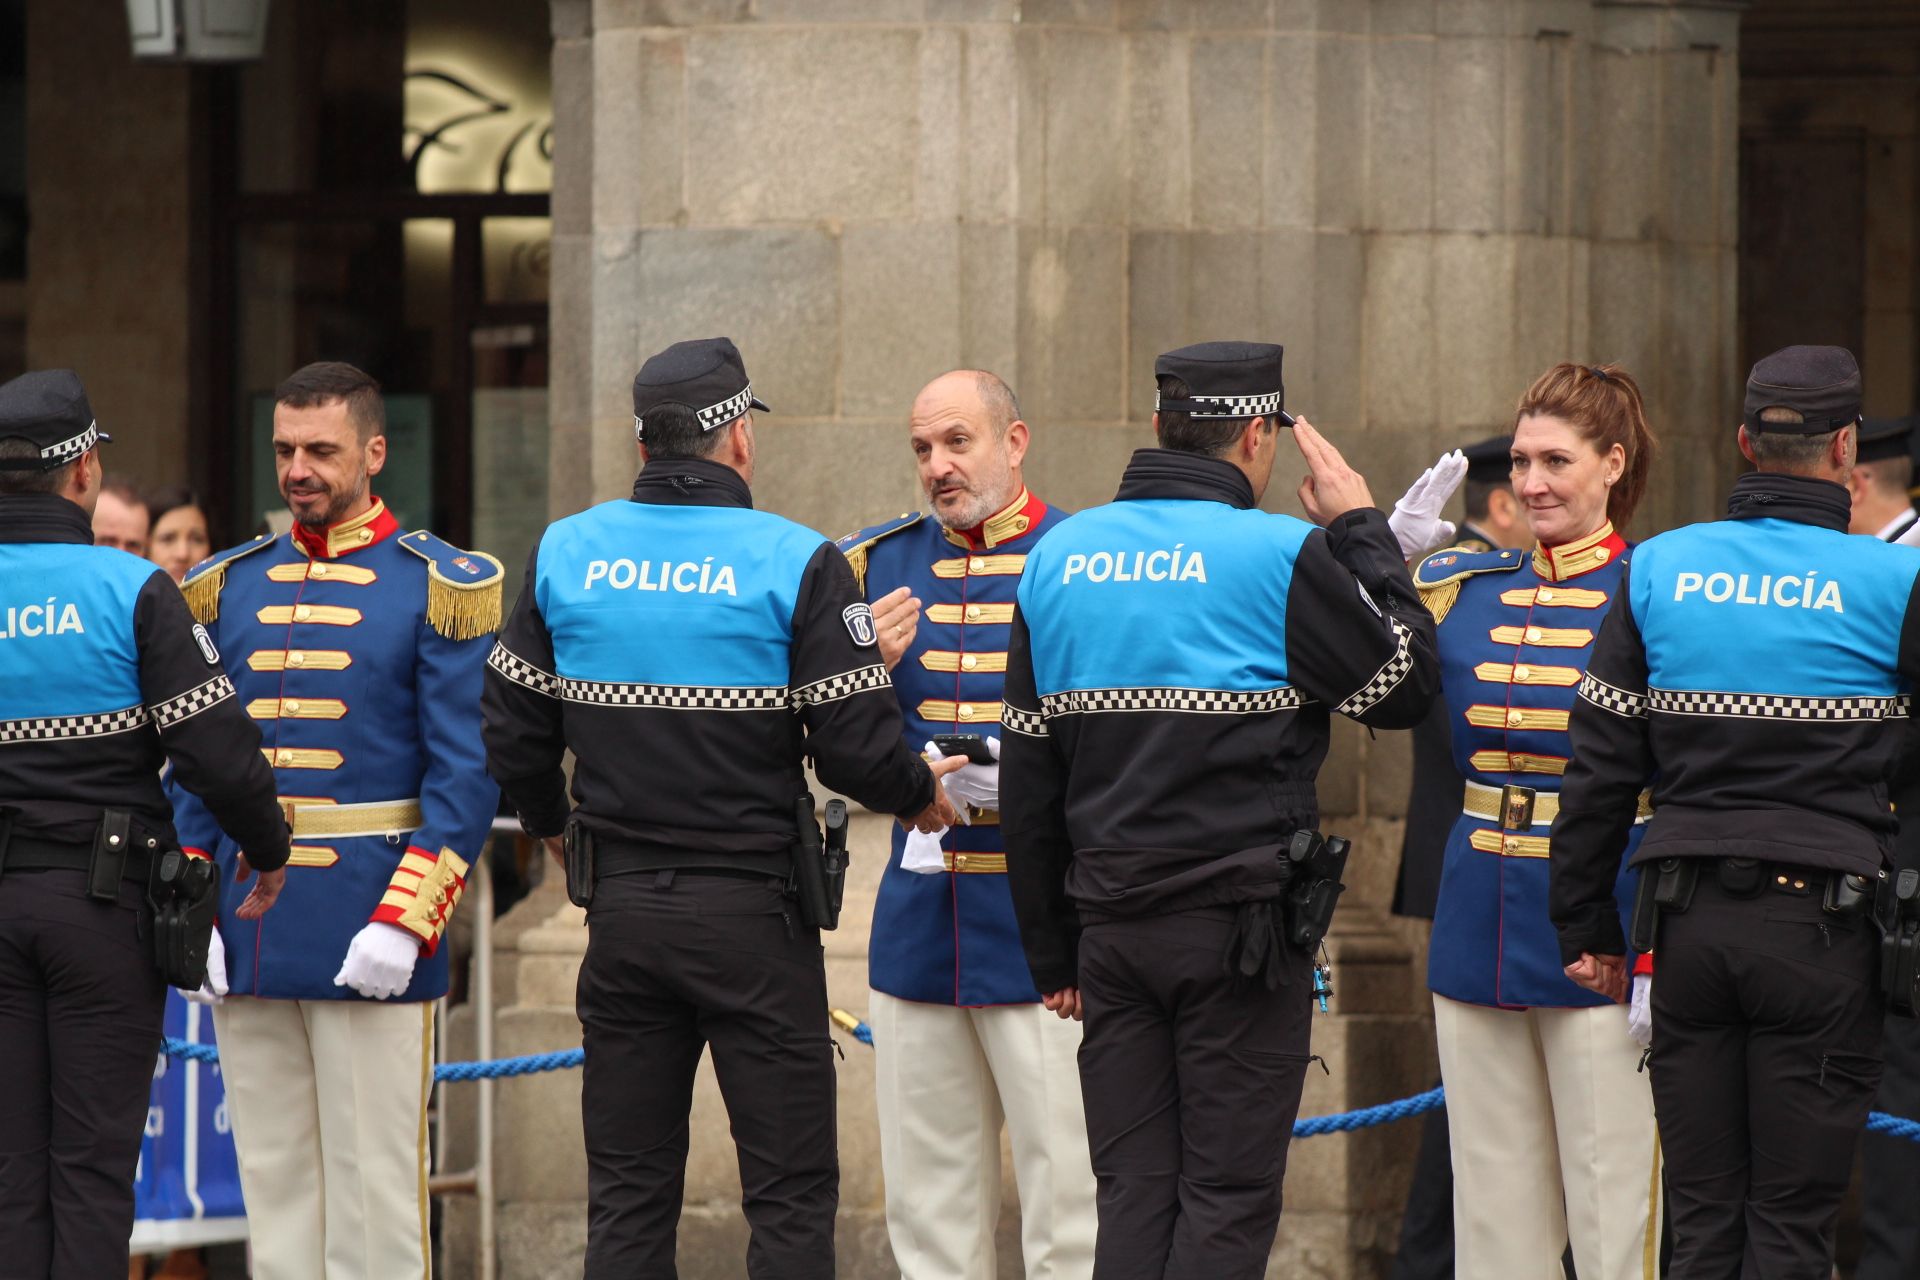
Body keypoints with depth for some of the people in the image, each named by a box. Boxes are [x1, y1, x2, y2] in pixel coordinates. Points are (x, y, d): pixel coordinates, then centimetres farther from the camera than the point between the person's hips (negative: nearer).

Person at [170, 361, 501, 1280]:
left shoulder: (442, 588, -3)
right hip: (247, 938, 5)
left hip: (370, 940, -5)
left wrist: (404, 922, -16)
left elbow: (466, 774, -8)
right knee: (272, 1181, 9)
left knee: (374, 1186, -2)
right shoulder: (227, 588, 11)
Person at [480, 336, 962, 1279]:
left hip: (621, 908, 4)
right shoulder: (796, 564, -10)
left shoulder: (565, 554, 3)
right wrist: (919, 795, 8)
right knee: (789, 1194, 0)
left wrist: (551, 825, 27)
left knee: (628, 1196, 10)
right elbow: (857, 746, -14)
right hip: (753, 914, -4)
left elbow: (514, 734, 7)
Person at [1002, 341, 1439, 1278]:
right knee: (1226, 1198, -1)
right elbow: (1403, 687, 0)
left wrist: (1052, 953, 17)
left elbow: (1027, 778, 11)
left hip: (1110, 924, 5)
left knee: (1133, 1194, 8)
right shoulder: (1281, 556, -10)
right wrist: (1362, 530, 9)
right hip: (1240, 922, -5)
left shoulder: (1060, 557, 8)